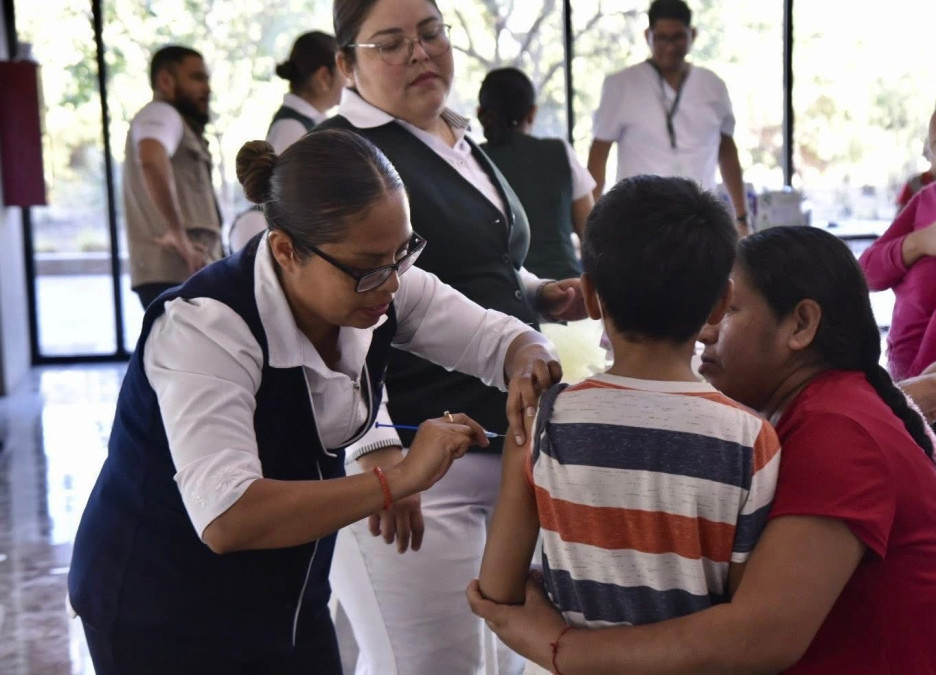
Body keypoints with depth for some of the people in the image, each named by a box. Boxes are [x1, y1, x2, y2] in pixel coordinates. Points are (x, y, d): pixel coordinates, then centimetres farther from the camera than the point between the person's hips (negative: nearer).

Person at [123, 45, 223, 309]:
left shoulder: (180, 126, 27)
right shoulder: (160, 114, -5)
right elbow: (151, 159, -27)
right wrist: (178, 235, -25)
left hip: (192, 273, 10)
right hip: (172, 273, -10)